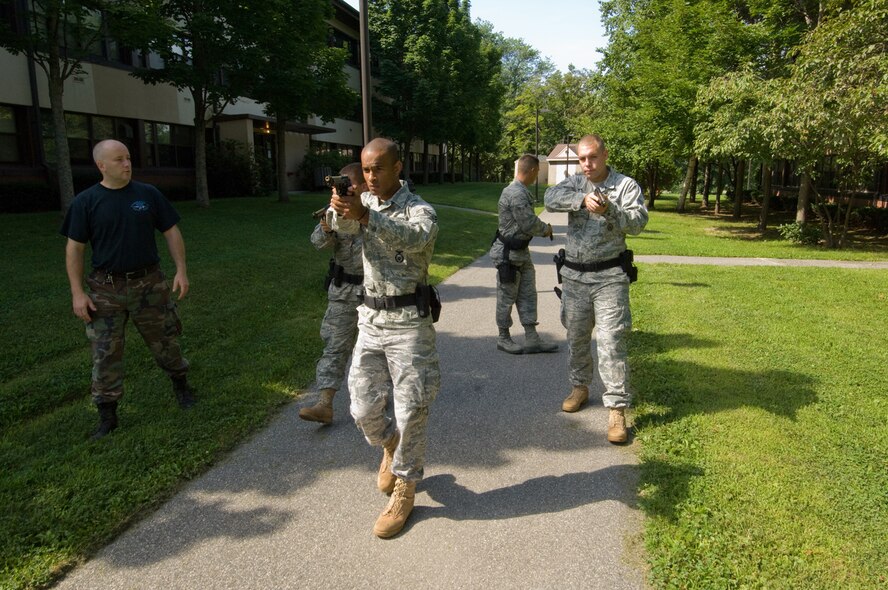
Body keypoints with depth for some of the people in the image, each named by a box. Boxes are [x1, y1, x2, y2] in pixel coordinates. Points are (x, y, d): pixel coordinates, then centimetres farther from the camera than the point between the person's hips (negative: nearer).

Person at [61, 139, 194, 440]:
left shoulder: (148, 194, 0)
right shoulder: (85, 201, -3)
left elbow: (172, 232, 5)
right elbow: (74, 248, -1)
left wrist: (181, 270, -4)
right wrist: (77, 293, -6)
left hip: (149, 283, 1)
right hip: (106, 289, 0)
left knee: (165, 341, 12)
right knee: (105, 354, 5)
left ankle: (180, 385, 36)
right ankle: (107, 415, 18)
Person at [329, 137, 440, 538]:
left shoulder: (420, 210, -8)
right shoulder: (365, 202, 8)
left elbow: (415, 238, -32)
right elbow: (342, 226, -14)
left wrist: (366, 217, -44)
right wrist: (340, 209, -37)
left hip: (408, 323, -5)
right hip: (371, 319, 5)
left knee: (410, 412, 1)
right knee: (364, 410, 8)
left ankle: (404, 491, 20)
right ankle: (390, 446, 41)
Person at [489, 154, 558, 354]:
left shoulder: (521, 191, 11)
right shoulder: (516, 194, -22)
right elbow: (529, 224, -23)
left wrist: (543, 227, 4)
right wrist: (546, 229, -5)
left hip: (521, 252, 10)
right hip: (508, 254, -10)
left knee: (528, 295, 10)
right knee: (507, 297, 4)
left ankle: (531, 339, 15)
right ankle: (503, 338, 18)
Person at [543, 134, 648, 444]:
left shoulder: (626, 185, -1)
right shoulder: (574, 183, 7)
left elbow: (638, 222, -13)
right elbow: (551, 198, -13)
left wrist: (608, 210, -30)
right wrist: (583, 199, -28)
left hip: (609, 276, -4)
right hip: (574, 276, 4)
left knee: (611, 342, -8)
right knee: (576, 337, 17)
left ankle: (617, 410, -3)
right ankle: (580, 387, 38)